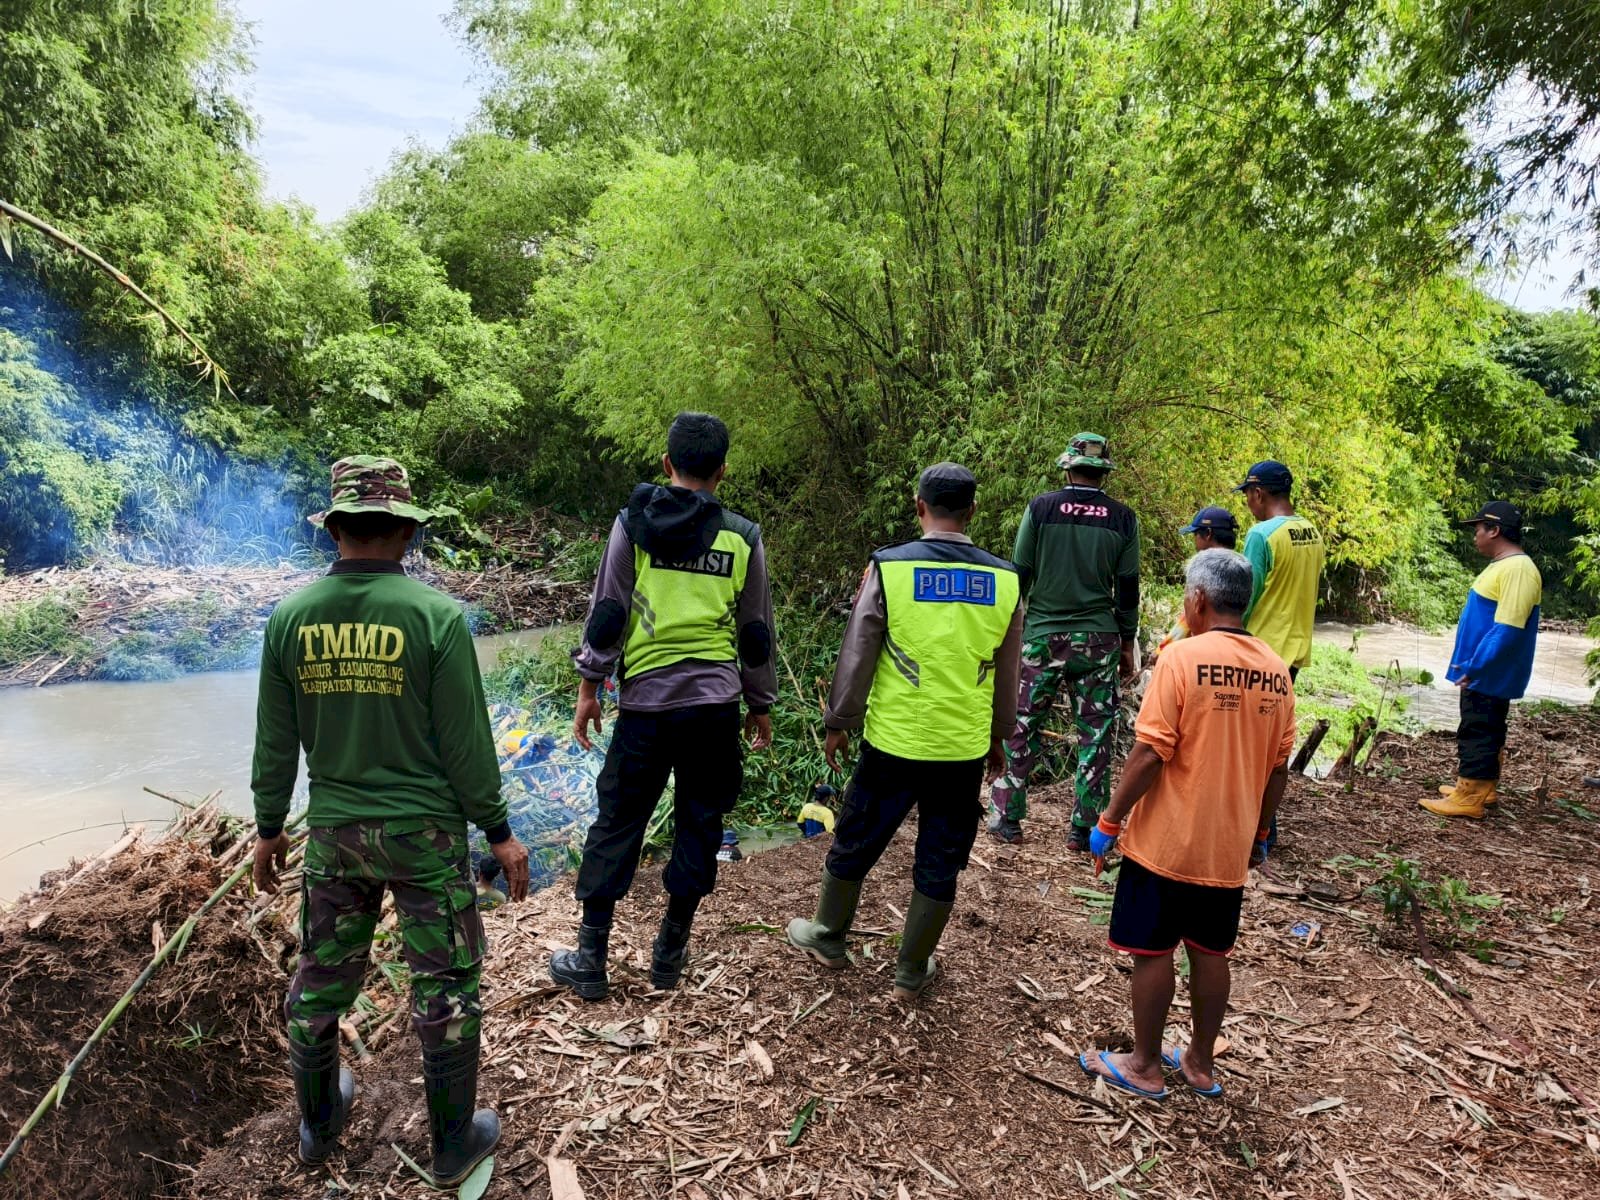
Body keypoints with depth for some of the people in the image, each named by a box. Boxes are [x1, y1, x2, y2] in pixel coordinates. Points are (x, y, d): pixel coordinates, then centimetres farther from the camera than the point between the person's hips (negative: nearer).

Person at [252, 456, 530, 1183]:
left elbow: (275, 742, 2)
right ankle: (453, 1142, 26)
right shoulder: (435, 614, -18)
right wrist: (499, 833, -4)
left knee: (322, 978, 22)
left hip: (333, 830, 4)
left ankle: (319, 1123, 42)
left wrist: (269, 828, 16)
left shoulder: (291, 617, -6)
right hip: (423, 832, -4)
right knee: (445, 986, 12)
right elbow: (466, 740, -15)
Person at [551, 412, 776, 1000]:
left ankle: (589, 957, 17)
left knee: (618, 821, 9)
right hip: (717, 704, 1)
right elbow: (756, 634, 8)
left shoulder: (633, 524, -2)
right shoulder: (743, 537, 2)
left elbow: (607, 613, -2)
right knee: (699, 821, 13)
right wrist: (760, 704, 18)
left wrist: (589, 686, 7)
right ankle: (670, 951, 24)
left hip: (645, 699, -1)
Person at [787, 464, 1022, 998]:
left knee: (855, 844, 19)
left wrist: (838, 724, 7)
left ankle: (828, 936, 39)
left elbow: (856, 658, -6)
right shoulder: (1004, 580, -2)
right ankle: (912, 972, 29)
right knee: (939, 865, 15)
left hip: (893, 743, -2)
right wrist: (998, 738, 20)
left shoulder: (887, 568, -10)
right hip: (965, 751, 2)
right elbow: (1007, 677, 6)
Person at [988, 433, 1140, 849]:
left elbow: (1019, 576, -1)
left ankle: (1006, 816, 17)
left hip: (1042, 636, -1)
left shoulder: (1041, 508, -3)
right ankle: (1084, 827, 14)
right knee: (1095, 734, 9)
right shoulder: (1123, 518, 2)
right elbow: (1128, 588, 4)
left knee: (1021, 726, 9)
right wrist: (1128, 644, 12)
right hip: (1099, 641, 1)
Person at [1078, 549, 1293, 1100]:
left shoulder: (1182, 656, -17)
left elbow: (1150, 754, -19)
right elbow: (1278, 767, 8)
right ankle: (1199, 1064, 31)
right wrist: (1259, 832, 20)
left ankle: (1144, 1066, 21)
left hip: (1166, 843, -6)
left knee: (1153, 953, 8)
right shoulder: (1276, 671, 1)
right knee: (1210, 954, 18)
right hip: (1230, 848, 6)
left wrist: (1110, 821, -10)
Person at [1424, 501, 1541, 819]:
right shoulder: (1502, 565, 12)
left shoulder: (1518, 569, -21)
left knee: (1477, 733, -5)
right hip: (1485, 673, 10)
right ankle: (1481, 789, 28)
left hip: (1489, 675, -10)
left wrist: (1474, 667, -25)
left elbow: (1507, 629, -27)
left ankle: (1468, 799, 1)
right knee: (1487, 732, 17)